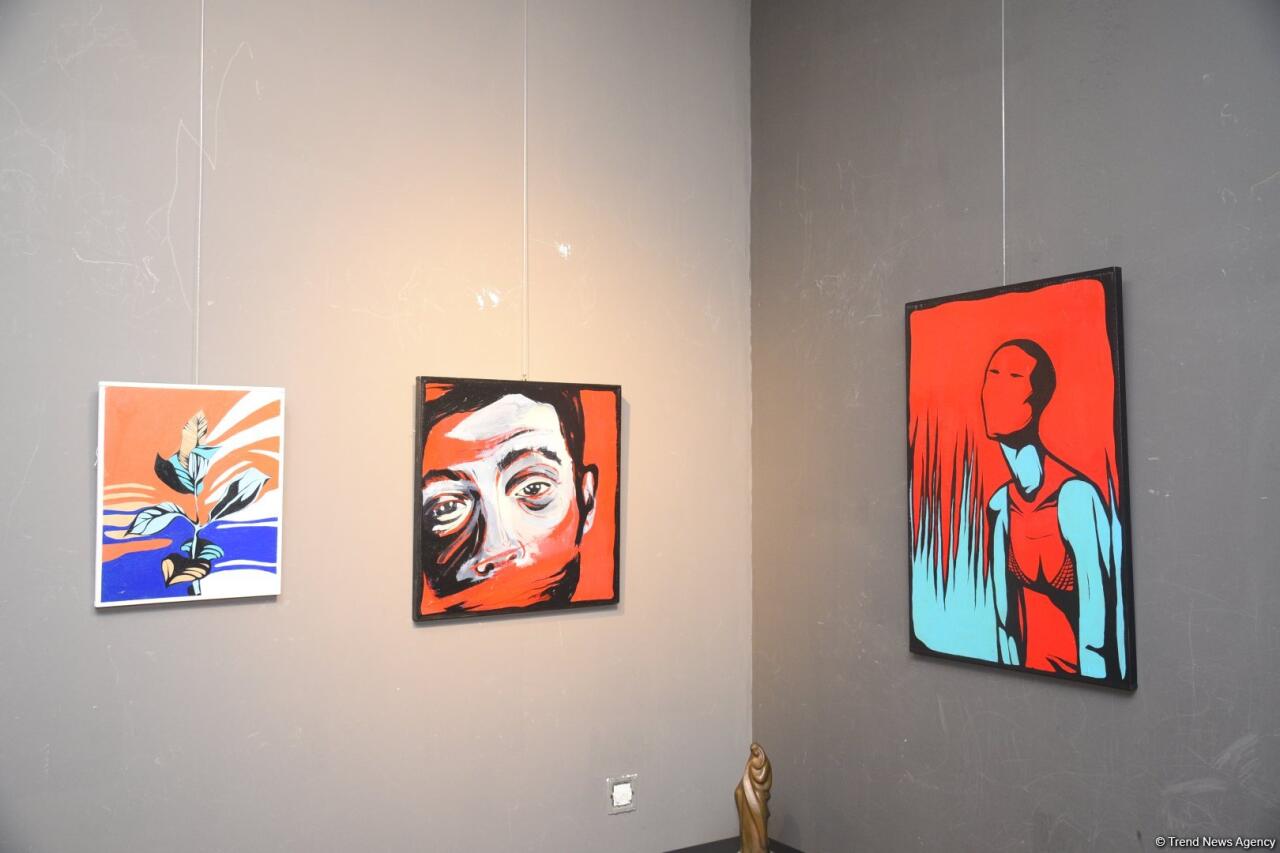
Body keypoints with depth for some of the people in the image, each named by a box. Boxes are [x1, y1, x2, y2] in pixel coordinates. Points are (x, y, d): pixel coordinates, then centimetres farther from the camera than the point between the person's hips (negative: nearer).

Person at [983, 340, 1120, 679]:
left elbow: (1098, 635, -22)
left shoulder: (1075, 497, -21)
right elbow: (1005, 619, 6)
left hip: (1079, 675, -6)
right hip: (1028, 677, 6)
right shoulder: (1000, 505, -1)